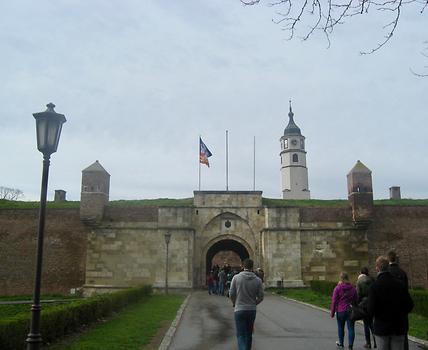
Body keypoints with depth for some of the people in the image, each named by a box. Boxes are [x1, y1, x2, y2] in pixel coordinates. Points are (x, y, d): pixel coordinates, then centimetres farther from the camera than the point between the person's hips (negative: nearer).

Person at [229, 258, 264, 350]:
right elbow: (260, 297, -1)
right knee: (249, 334, 19)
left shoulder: (236, 277, -8)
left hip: (240, 310, -2)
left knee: (241, 334, -1)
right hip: (252, 310, 3)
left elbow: (231, 294, -6)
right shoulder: (258, 280, -3)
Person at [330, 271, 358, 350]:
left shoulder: (337, 288, -9)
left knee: (340, 328, 14)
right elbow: (356, 301, 10)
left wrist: (332, 312, 0)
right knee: (351, 329, 3)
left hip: (341, 311, -2)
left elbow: (334, 301, -8)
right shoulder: (353, 288, 3)